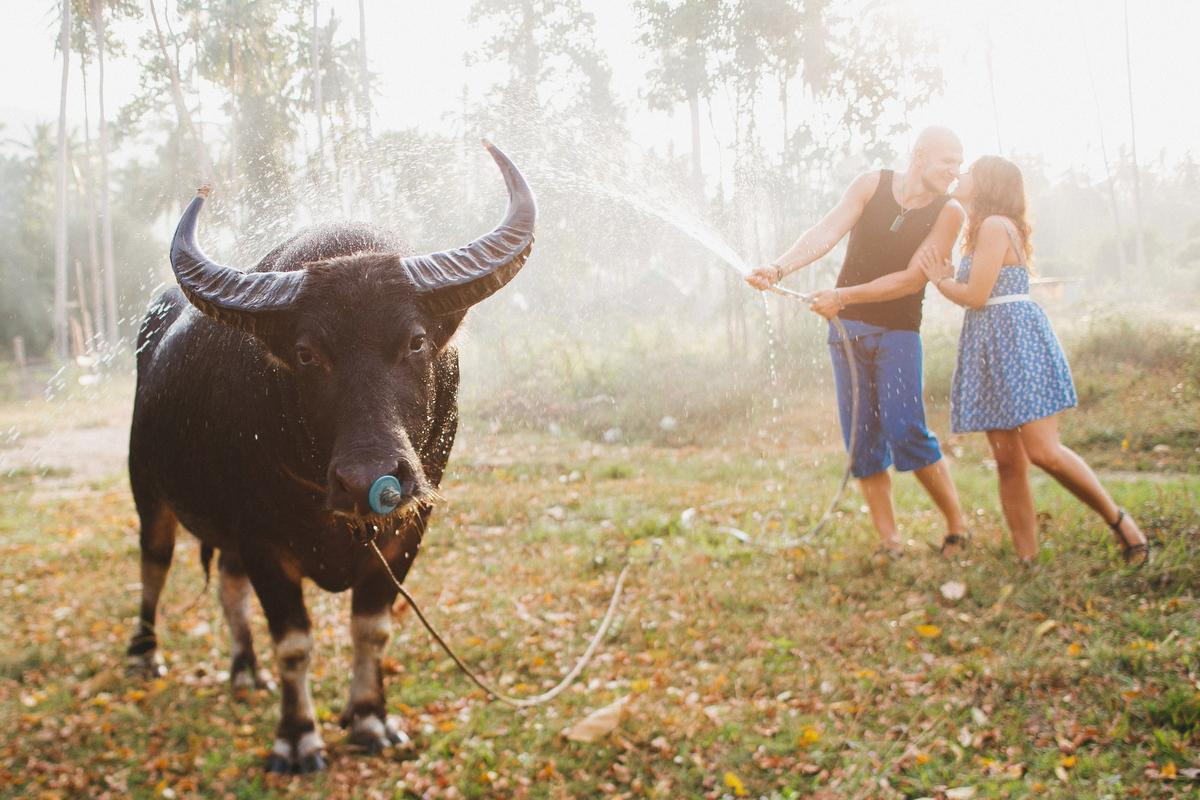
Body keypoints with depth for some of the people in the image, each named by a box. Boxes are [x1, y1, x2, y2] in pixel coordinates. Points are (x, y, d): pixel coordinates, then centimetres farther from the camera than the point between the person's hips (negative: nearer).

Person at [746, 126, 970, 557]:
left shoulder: (948, 212, -7)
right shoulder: (872, 185, -1)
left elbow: (912, 279, -14)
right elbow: (826, 233, -12)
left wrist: (843, 297, -20)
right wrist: (779, 268, -29)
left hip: (898, 331, -3)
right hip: (847, 328, 3)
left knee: (906, 433, -15)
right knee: (863, 441, 1)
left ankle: (957, 526, 0)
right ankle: (889, 542, 7)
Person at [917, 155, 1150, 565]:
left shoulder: (995, 225, -9)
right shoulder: (983, 229, 22)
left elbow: (975, 296, -13)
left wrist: (939, 279, 4)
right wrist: (947, 276, 6)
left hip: (1016, 342, -10)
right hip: (990, 348, 10)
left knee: (1042, 451, -15)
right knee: (1008, 462, 3)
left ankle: (1118, 519, 2)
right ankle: (1026, 558, 4)